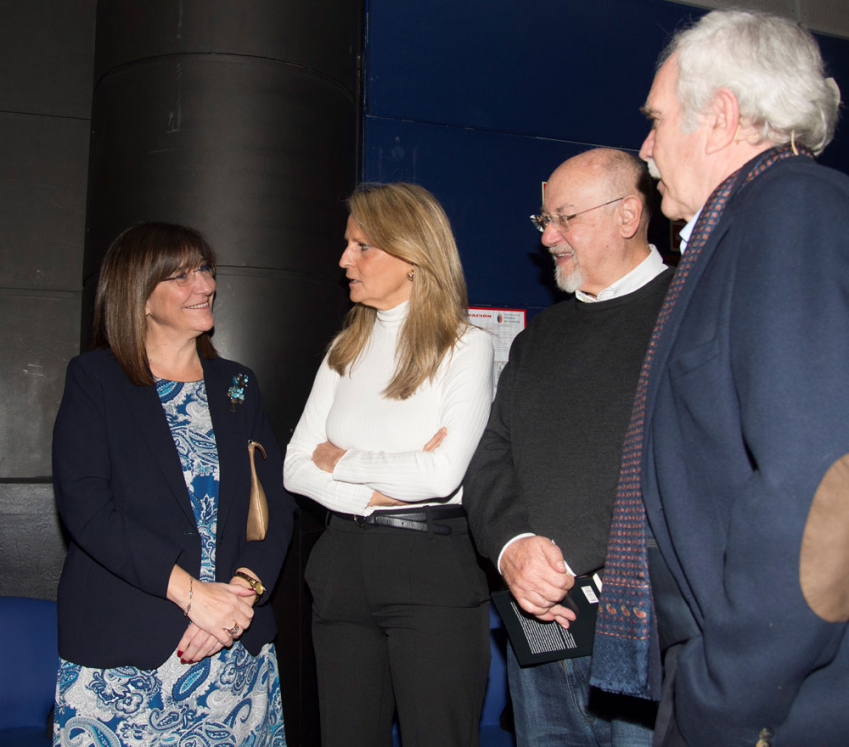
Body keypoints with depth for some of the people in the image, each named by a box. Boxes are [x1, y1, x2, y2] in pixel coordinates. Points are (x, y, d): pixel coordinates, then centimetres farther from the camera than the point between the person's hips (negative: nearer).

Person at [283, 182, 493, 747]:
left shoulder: (467, 346, -4)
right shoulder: (346, 350, 12)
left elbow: (441, 474, -16)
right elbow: (297, 468, 6)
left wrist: (343, 461, -4)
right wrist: (379, 491, -9)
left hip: (433, 570, -5)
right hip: (344, 566, 5)